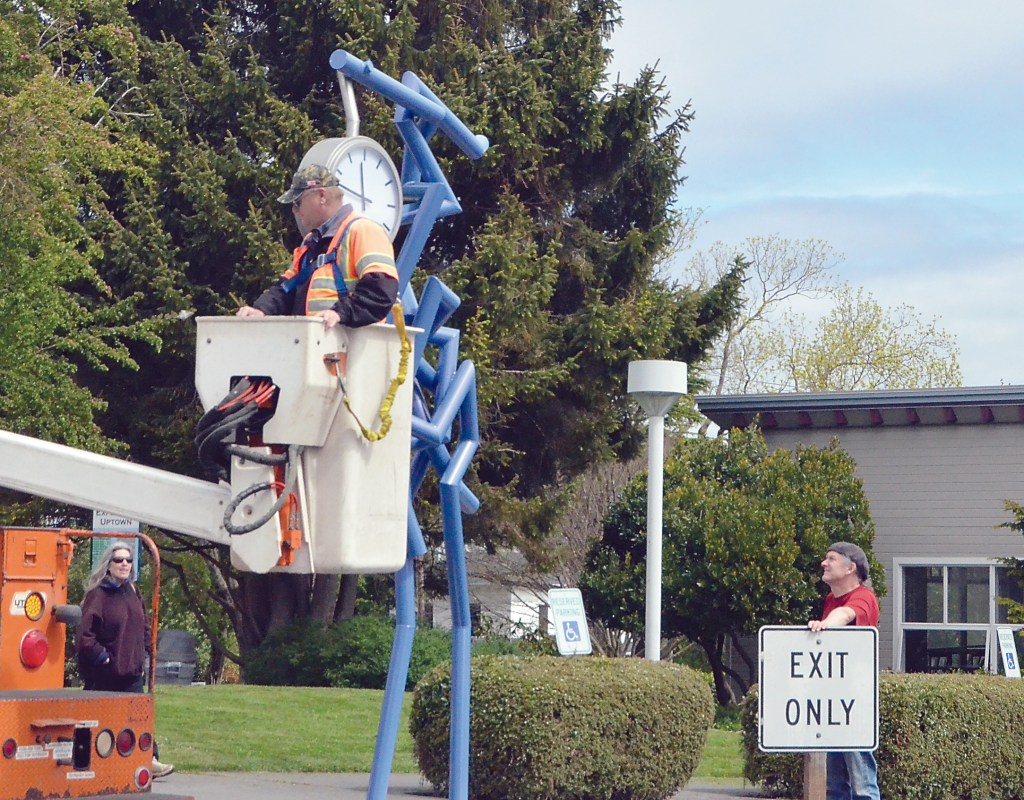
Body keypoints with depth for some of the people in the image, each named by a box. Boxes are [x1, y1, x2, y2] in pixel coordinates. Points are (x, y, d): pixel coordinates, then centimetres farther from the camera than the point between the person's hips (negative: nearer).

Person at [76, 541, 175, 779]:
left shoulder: (133, 592, 11)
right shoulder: (98, 594, -11)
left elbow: (144, 626, 21)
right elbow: (85, 634, -16)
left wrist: (143, 656, 13)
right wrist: (101, 657, -15)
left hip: (131, 670, 6)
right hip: (103, 675, -6)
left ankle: (149, 759, -1)